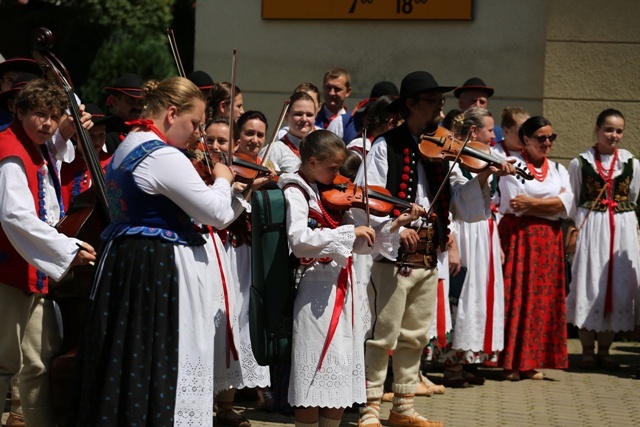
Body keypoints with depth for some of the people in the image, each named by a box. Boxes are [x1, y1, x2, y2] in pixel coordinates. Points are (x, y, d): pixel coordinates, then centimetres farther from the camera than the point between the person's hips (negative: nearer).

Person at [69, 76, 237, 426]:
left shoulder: (127, 148, 13)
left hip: (123, 261, 10)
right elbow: (218, 214, -16)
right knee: (164, 369, -4)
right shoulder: (165, 157, -18)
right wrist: (223, 180, 3)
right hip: (159, 270, -10)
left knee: (125, 364, 13)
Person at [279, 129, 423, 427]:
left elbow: (355, 244, 17)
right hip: (318, 291, -8)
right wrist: (349, 232, -23)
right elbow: (299, 240, -24)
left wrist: (395, 224, 6)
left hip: (346, 288, 8)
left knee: (342, 378, 10)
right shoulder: (296, 193, -8)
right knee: (316, 377, -5)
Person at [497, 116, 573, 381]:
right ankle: (512, 363, -5)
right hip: (518, 237, -5)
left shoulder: (558, 169, 16)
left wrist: (531, 203, -9)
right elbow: (516, 205, -10)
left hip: (548, 241, 5)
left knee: (544, 299, 2)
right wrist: (552, 202, -2)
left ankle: (531, 362, 7)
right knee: (516, 297, -8)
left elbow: (566, 203, -1)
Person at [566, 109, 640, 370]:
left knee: (618, 287, 2)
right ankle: (587, 351, 8)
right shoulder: (580, 163, 2)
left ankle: (604, 351, 11)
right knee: (589, 287, -2)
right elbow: (570, 202, 8)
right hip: (589, 229, -2)